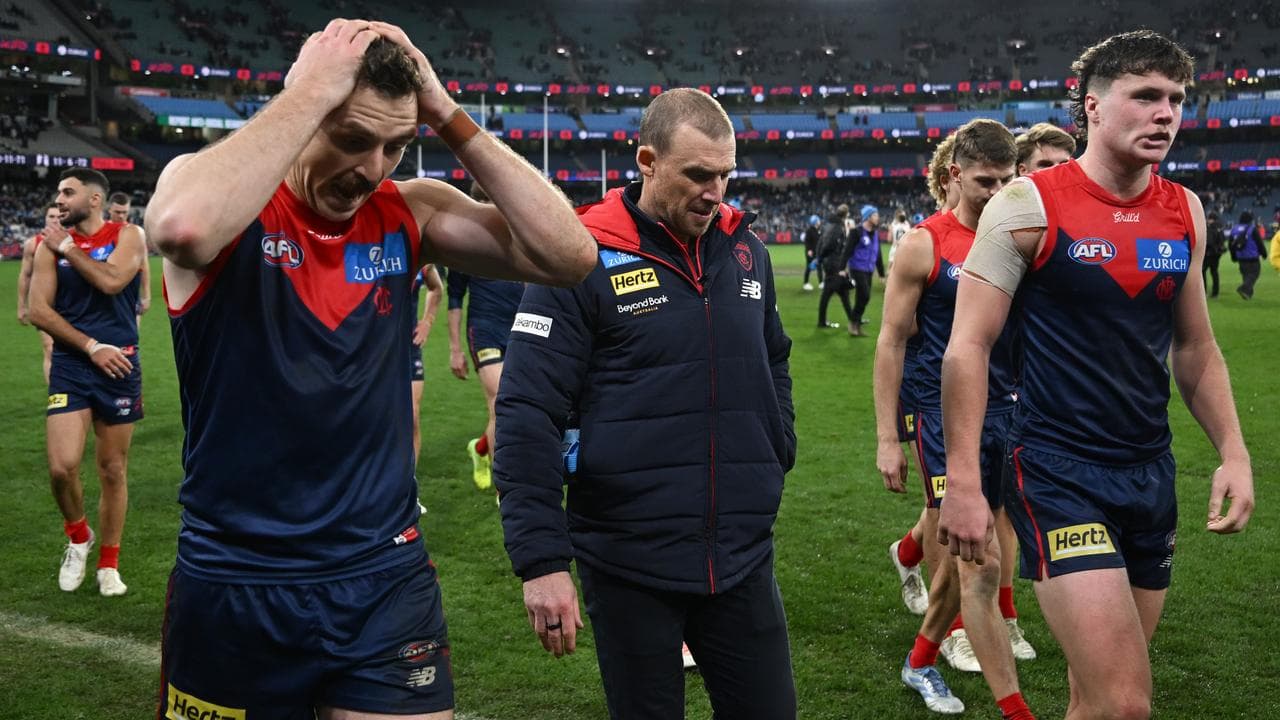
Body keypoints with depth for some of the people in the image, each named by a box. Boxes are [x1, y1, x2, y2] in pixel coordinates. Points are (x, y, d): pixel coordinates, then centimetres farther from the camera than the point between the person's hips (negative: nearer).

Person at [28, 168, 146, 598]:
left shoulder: (126, 236, -1)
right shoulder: (52, 244, 5)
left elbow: (110, 281, -20)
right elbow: (39, 311, -2)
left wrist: (67, 247, -9)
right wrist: (91, 346, -11)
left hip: (118, 366, -1)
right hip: (69, 366, 1)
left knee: (113, 470, 7)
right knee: (62, 467, -12)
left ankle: (108, 565, 22)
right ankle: (78, 537, 18)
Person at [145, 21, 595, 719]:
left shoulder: (408, 213, 0)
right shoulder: (228, 201, -10)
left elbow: (568, 255, -11)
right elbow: (182, 227, -36)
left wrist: (449, 117, -13)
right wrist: (311, 90, -26)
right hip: (233, 587, -2)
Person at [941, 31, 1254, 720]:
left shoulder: (1184, 211, 7)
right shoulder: (1029, 205, -11)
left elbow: (1194, 347, 16)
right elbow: (967, 346, -12)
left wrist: (1233, 452, 5)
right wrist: (962, 483, -16)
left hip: (1152, 474, 6)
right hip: (1058, 474, -6)